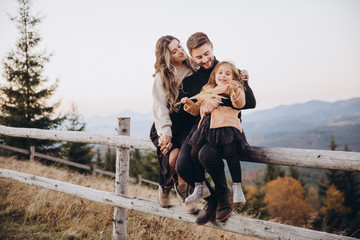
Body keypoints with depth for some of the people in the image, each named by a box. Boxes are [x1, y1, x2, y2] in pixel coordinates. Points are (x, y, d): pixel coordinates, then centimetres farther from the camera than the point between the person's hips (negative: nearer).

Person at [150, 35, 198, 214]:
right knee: (173, 155, -26)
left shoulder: (193, 68, 10)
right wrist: (166, 134, -20)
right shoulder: (161, 77, 1)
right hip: (169, 123, -2)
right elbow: (160, 108, -6)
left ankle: (181, 189, 0)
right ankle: (166, 186, 7)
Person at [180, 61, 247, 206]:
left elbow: (240, 104, -7)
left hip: (227, 126, -4)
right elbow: (197, 109, 32)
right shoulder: (206, 91, 28)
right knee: (194, 153, -10)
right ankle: (200, 187, 5)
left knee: (230, 152, -26)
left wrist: (235, 90, -24)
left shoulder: (235, 89, 14)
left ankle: (237, 187, -12)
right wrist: (189, 104, 13)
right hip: (206, 127, 4)